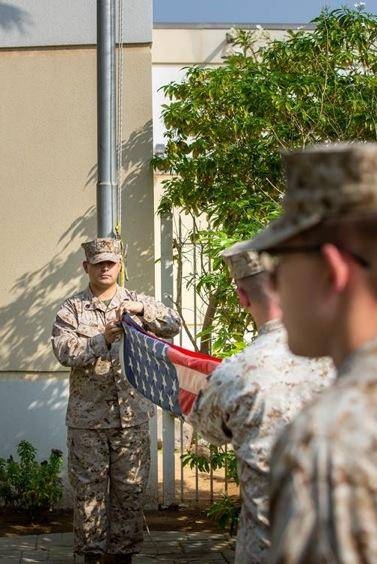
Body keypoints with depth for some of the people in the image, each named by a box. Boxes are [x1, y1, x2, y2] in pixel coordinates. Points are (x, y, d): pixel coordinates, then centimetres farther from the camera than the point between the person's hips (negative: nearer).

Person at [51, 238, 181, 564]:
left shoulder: (137, 302, 10)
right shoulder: (72, 309, 5)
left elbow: (174, 325, -3)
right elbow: (64, 351, -9)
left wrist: (141, 310, -18)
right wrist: (103, 339, -20)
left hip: (131, 414, 1)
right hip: (87, 417, -1)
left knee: (130, 488, 5)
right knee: (89, 487, 3)